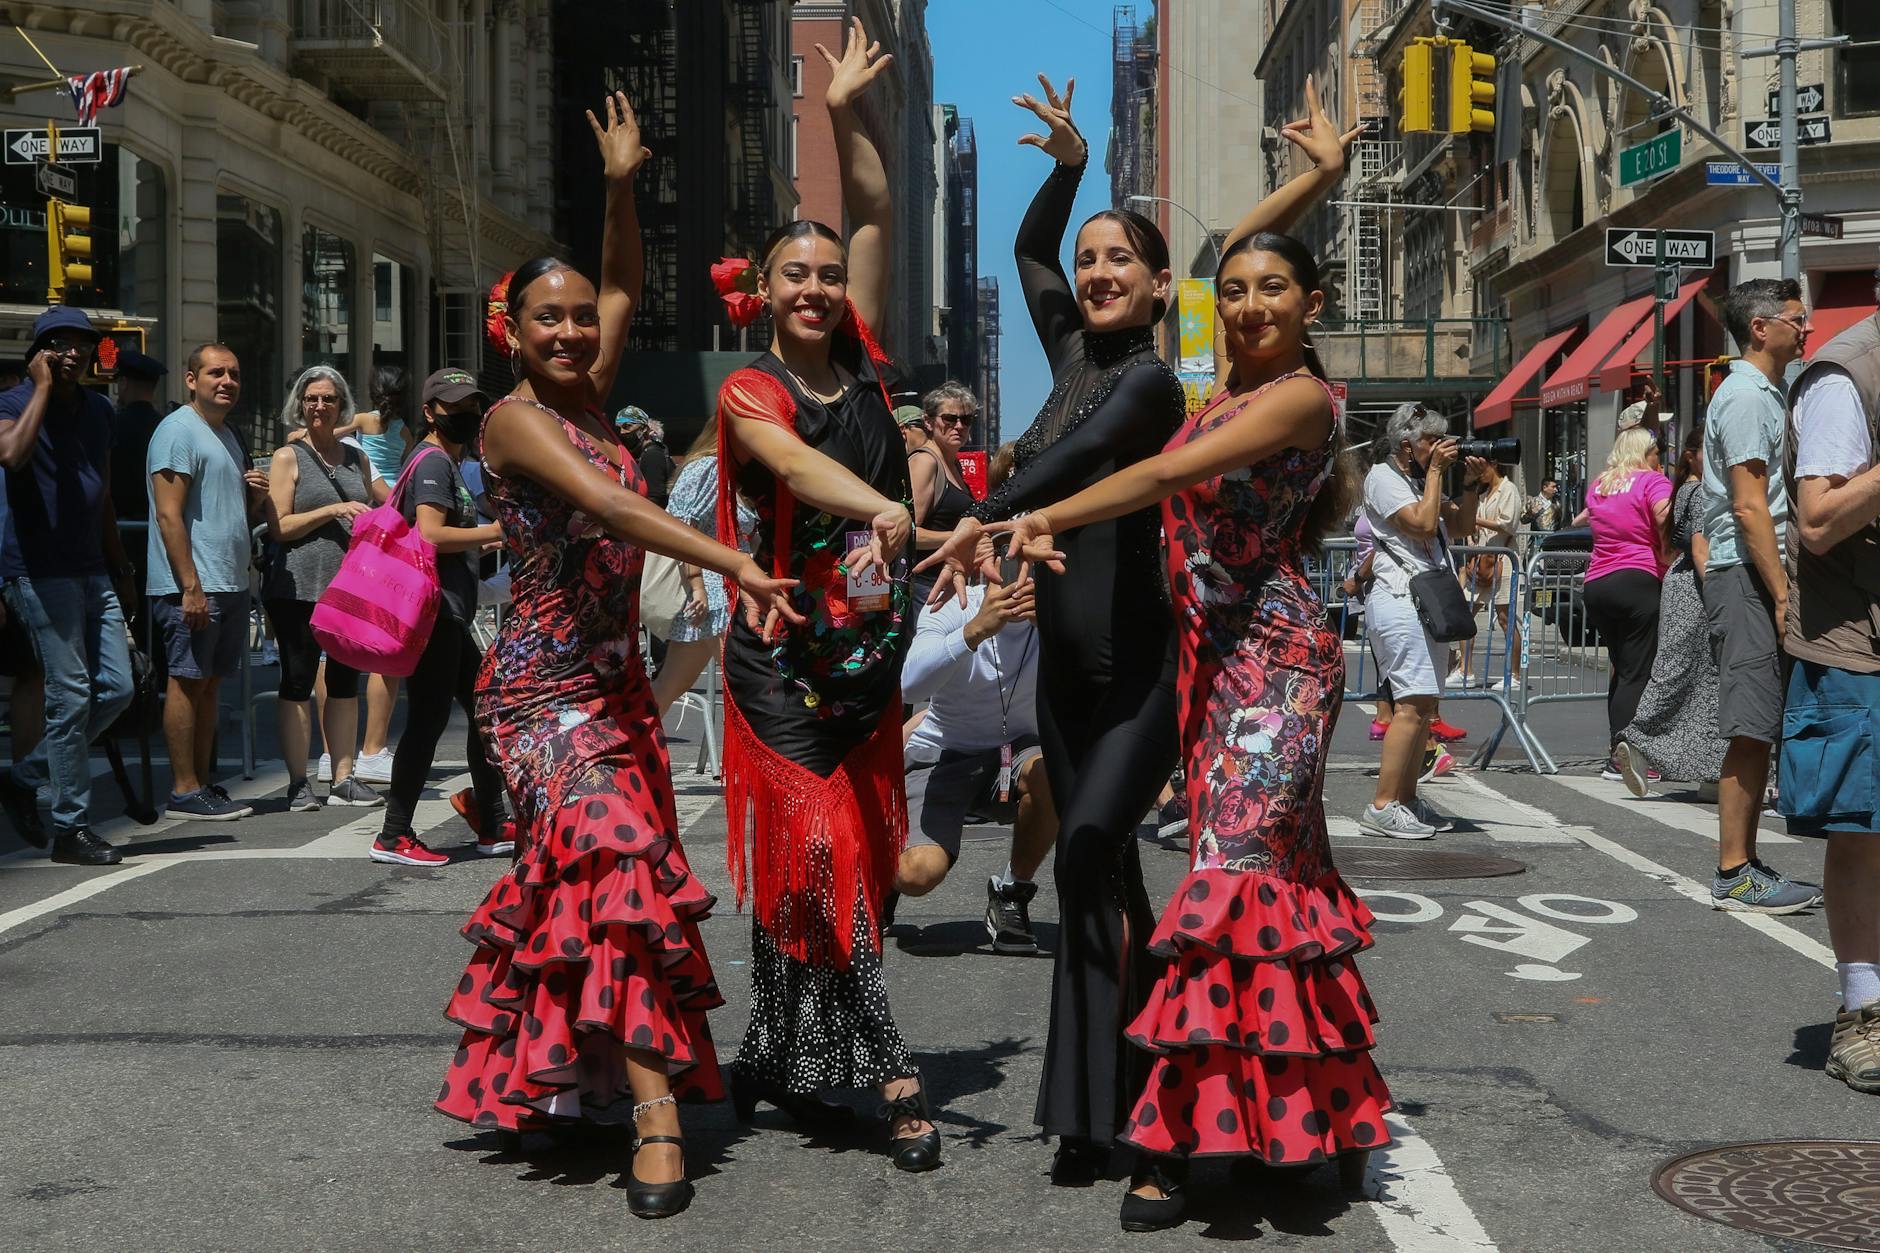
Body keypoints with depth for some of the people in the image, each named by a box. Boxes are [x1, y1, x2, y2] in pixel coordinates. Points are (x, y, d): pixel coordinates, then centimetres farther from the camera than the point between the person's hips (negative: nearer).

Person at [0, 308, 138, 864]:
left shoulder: (98, 409, 15)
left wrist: (120, 566, 24)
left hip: (92, 572, 7)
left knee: (117, 688, 5)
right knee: (71, 697, -7)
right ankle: (71, 828, 2)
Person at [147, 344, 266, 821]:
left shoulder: (226, 435, 20)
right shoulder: (179, 431, -8)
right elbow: (169, 515, -16)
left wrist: (257, 495, 6)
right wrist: (191, 586, -22)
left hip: (230, 584, 9)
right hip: (192, 586, -9)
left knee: (209, 685, 11)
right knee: (187, 683, -6)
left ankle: (203, 783, 16)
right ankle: (185, 792, -4)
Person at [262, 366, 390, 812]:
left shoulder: (357, 459, 15)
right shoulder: (288, 457, 0)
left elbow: (383, 506, 29)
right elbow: (278, 527, -8)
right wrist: (333, 511, -16)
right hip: (298, 587, -5)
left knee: (345, 681, 7)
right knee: (298, 682, -1)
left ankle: (343, 779, 13)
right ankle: (298, 783, 3)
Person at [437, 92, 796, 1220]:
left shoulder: (591, 402, 9)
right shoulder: (515, 419, -10)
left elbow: (628, 288, 21)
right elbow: (608, 507, -26)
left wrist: (622, 188, 7)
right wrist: (734, 564, -35)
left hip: (615, 679, 8)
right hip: (545, 688, -8)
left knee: (579, 872, 10)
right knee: (621, 857, -21)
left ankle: (542, 1071, 26)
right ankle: (654, 1112, -24)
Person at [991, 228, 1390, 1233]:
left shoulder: (1302, 397, -10)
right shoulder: (1218, 395, 15)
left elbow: (1171, 476, -22)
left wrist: (1046, 516, -27)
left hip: (1272, 657, -9)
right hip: (1211, 651, 9)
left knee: (1235, 863, -11)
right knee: (1280, 866, 13)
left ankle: (1176, 1136, -9)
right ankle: (1336, 1109, 24)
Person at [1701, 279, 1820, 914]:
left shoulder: (1768, 393, 21)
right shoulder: (1745, 395, -11)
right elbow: (1749, 506, -19)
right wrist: (1783, 594, -21)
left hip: (1762, 576, 10)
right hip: (1746, 576, -10)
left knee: (1761, 730, 10)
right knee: (1751, 730, -9)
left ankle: (1743, 867, 15)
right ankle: (1735, 876, -6)